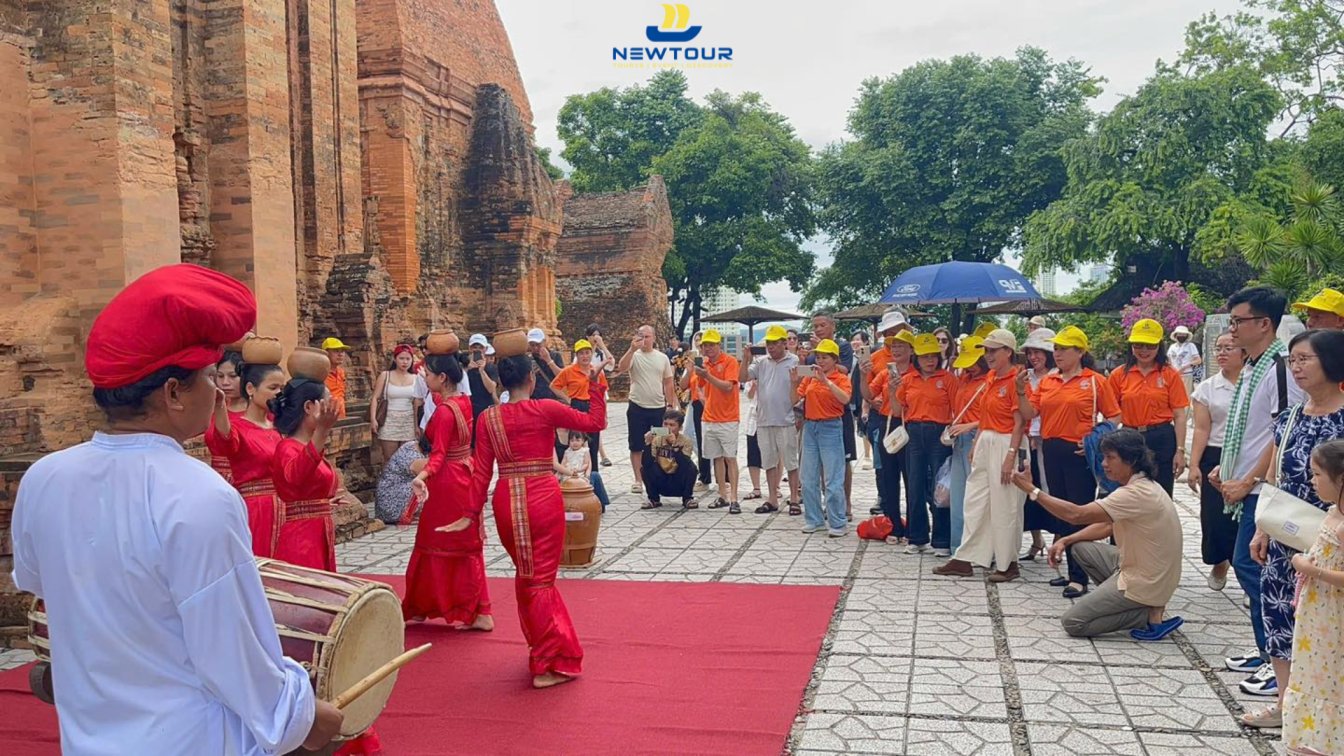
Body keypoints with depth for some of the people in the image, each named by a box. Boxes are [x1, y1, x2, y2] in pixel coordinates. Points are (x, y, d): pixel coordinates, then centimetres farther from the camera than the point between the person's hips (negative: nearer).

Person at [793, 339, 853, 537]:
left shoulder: (841, 378, -4)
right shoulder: (810, 377, 8)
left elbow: (845, 398, -23)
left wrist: (825, 380, -27)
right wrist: (795, 384, -10)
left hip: (831, 428, -5)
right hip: (810, 426, 5)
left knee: (833, 480, -3)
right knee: (809, 478, 10)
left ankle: (837, 523, 5)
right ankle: (814, 520, 20)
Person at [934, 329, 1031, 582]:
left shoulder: (1016, 380, -12)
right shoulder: (990, 378, 12)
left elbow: (1020, 423, -15)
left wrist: (1010, 456, -19)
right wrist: (975, 444, 13)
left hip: (1005, 445, -9)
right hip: (984, 443, 9)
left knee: (1003, 506, 0)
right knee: (974, 501, 10)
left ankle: (1008, 564, 13)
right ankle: (965, 560, 16)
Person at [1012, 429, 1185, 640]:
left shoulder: (1137, 494, -26)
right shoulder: (1142, 486, 6)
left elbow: (1076, 515, -29)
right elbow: (1107, 526, 12)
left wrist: (1032, 490, -23)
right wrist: (1066, 540, 2)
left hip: (1143, 583, -9)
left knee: (1073, 623, -5)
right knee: (1080, 547, 14)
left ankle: (1150, 615, -4)